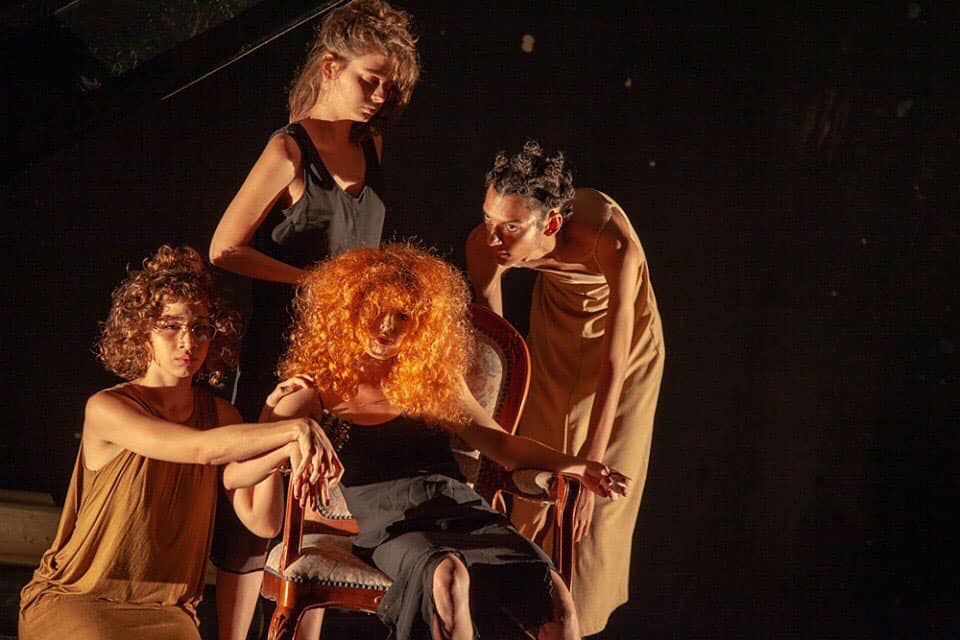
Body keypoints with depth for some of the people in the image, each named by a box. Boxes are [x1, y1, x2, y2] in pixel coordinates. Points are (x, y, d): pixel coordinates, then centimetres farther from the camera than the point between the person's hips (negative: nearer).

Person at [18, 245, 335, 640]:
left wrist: (279, 448, -18)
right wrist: (294, 428, -33)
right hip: (74, 599, -4)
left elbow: (262, 522, -3)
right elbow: (203, 448, -28)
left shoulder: (219, 413, 4)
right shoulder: (107, 409, -12)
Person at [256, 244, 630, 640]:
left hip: (466, 510, 4)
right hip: (393, 527, -3)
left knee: (553, 593, -28)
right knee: (448, 577, -40)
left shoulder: (434, 379, 22)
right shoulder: (321, 394, 12)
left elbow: (499, 442, 25)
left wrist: (572, 467, 9)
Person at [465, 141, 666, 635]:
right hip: (556, 323, 3)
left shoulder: (613, 245, -44)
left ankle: (582, 611, 23)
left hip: (621, 330, -3)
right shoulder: (485, 245, -32)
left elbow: (613, 369, -38)